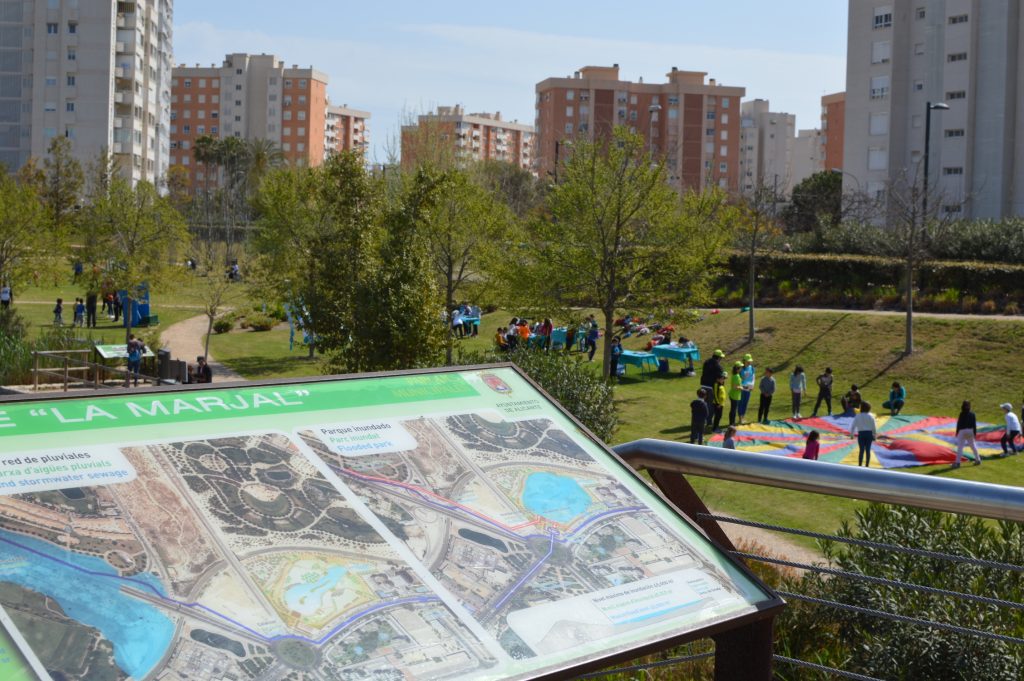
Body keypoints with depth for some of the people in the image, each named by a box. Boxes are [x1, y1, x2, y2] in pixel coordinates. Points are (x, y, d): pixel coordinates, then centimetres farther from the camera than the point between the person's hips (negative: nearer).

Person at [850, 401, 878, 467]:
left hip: (861, 434, -1)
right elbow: (874, 426, 0)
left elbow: (853, 426, -4)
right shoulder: (871, 416, -1)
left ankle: (860, 465, -2)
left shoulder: (858, 416, -3)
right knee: (868, 450, 6)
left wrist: (851, 434, 6)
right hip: (869, 434, 1)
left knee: (861, 450, 1)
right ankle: (867, 465, 8)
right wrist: (874, 435, 8)